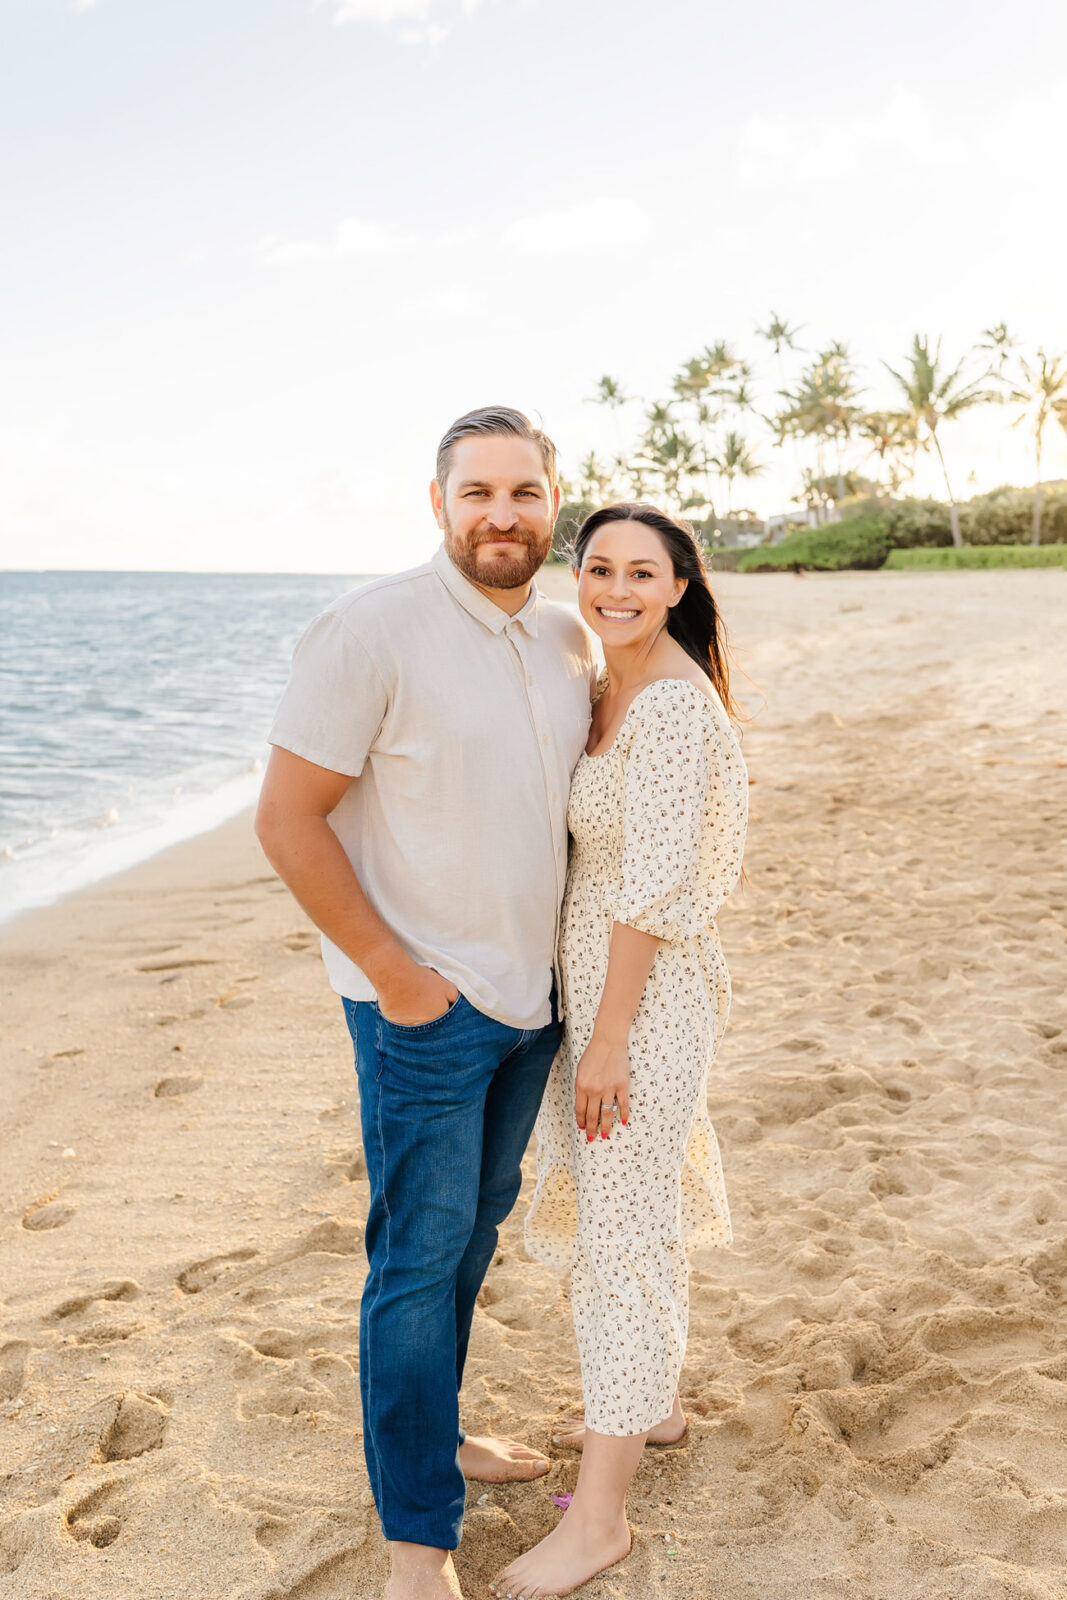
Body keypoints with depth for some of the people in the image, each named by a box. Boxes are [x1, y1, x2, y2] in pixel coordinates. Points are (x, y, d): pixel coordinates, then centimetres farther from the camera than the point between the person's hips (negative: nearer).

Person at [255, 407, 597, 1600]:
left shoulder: (571, 638, 4)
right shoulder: (371, 631, -18)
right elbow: (287, 819, -16)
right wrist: (392, 968, -16)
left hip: (531, 992, 7)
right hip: (424, 1005, -7)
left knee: (476, 1223, 20)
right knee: (419, 1256, 2)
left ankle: (436, 1437, 41)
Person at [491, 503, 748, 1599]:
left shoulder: (674, 703, -20)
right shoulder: (614, 687, 10)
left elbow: (653, 889, -22)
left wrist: (607, 1041, -20)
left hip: (645, 993, -10)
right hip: (595, 979, 10)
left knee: (623, 1232, -1)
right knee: (627, 1199, 22)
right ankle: (653, 1402, 43)